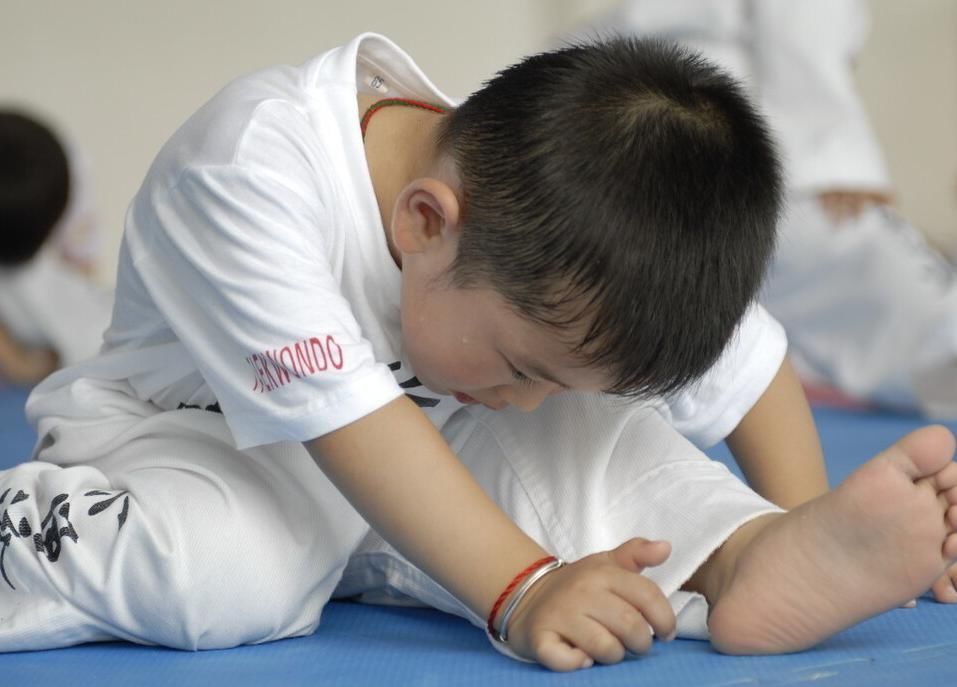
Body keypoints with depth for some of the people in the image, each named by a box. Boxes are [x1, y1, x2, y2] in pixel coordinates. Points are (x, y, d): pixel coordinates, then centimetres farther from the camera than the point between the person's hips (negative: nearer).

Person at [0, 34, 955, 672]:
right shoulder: (242, 170, -35)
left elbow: (749, 366, -8)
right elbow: (342, 413, -41)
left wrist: (802, 543, -17)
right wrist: (521, 588, -45)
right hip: (190, 436, -4)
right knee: (218, 576, -38)